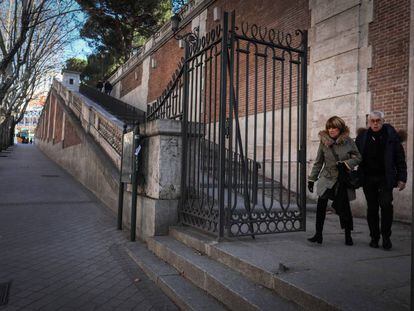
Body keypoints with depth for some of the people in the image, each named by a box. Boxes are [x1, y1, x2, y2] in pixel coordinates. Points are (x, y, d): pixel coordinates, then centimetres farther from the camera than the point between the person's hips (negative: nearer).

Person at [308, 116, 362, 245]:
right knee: (321, 205, -10)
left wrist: (345, 164, -13)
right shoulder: (323, 142, 1)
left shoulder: (348, 141, -2)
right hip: (327, 178, 1)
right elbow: (318, 162, 8)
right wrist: (312, 179, 8)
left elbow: (358, 157, 4)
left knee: (344, 207, 3)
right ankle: (318, 234, 0)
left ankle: (348, 236, 21)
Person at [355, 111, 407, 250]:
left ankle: (386, 236, 5)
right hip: (368, 178, 2)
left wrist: (402, 178, -3)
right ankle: (374, 237, 19)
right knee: (372, 208, 7)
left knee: (386, 204, -14)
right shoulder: (362, 136, 4)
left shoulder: (391, 136, -1)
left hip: (386, 178, -2)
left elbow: (400, 159, 0)